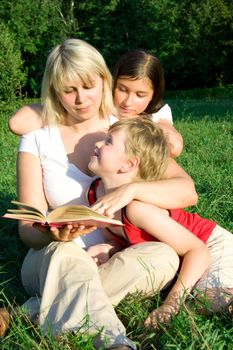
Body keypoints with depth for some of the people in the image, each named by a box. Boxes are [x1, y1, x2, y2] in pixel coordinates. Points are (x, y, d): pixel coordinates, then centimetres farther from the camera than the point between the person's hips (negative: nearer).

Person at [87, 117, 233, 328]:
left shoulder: (137, 206, -33)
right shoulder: (96, 191, -9)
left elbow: (198, 250, -31)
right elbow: (125, 237, 8)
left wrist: (171, 304, -35)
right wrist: (109, 249, -15)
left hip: (212, 249, -8)